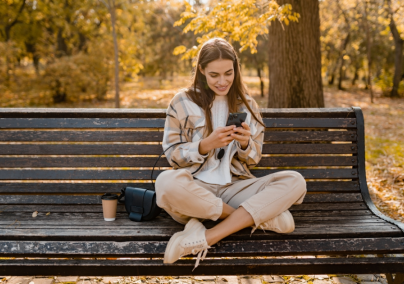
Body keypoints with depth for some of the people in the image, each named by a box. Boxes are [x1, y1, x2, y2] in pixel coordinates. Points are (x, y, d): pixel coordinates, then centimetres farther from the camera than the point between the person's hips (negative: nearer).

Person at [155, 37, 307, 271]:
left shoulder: (247, 105, 10)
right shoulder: (183, 102, 1)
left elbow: (254, 160, 11)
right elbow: (173, 156, -1)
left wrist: (245, 143, -12)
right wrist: (206, 144, -18)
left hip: (235, 187, 3)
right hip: (195, 188, -2)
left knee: (295, 181, -22)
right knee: (167, 182, -38)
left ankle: (205, 239, -31)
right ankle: (261, 217, -20)